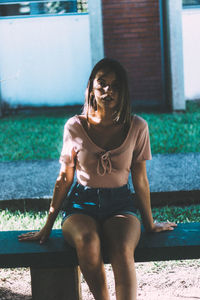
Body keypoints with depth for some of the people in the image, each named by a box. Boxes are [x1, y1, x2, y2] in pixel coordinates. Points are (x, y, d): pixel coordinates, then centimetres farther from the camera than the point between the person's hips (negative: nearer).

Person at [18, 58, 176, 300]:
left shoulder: (137, 127, -1)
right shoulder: (75, 127, -2)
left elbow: (140, 180, 8)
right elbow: (64, 179, 6)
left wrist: (150, 224, 16)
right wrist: (47, 226, 9)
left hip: (120, 205, 0)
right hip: (81, 205, 0)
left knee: (123, 250, -34)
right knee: (87, 241, -36)